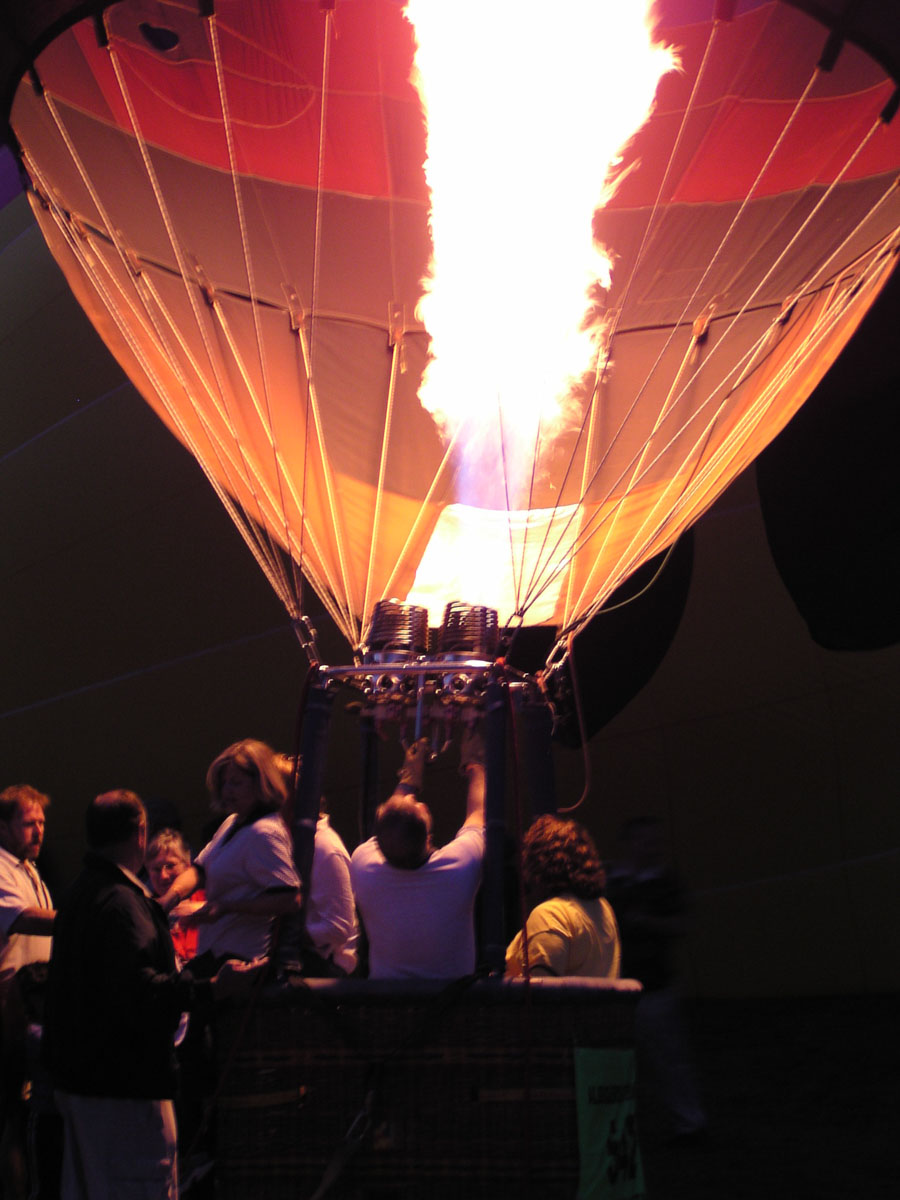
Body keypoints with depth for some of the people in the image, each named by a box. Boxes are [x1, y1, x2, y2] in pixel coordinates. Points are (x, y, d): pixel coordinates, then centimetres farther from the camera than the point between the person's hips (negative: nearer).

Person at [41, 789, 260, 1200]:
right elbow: (139, 990, -29)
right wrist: (212, 988, -29)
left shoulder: (78, 896, 14)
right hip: (124, 1083, -11)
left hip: (78, 1076, 11)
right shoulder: (122, 903, -19)